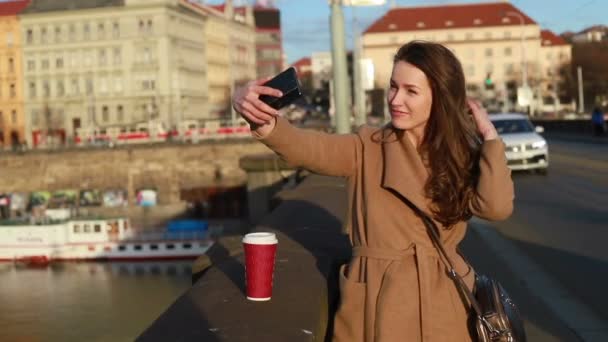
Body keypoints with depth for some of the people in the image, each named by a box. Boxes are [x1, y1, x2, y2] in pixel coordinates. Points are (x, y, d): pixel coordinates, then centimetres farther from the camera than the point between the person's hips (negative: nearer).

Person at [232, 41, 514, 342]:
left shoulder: (459, 155, 1)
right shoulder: (367, 148, -2)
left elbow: (497, 206, -16)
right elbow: (310, 149, -21)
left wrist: (488, 134, -8)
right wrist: (263, 120, -41)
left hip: (441, 308, 1)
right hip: (374, 302, 0)